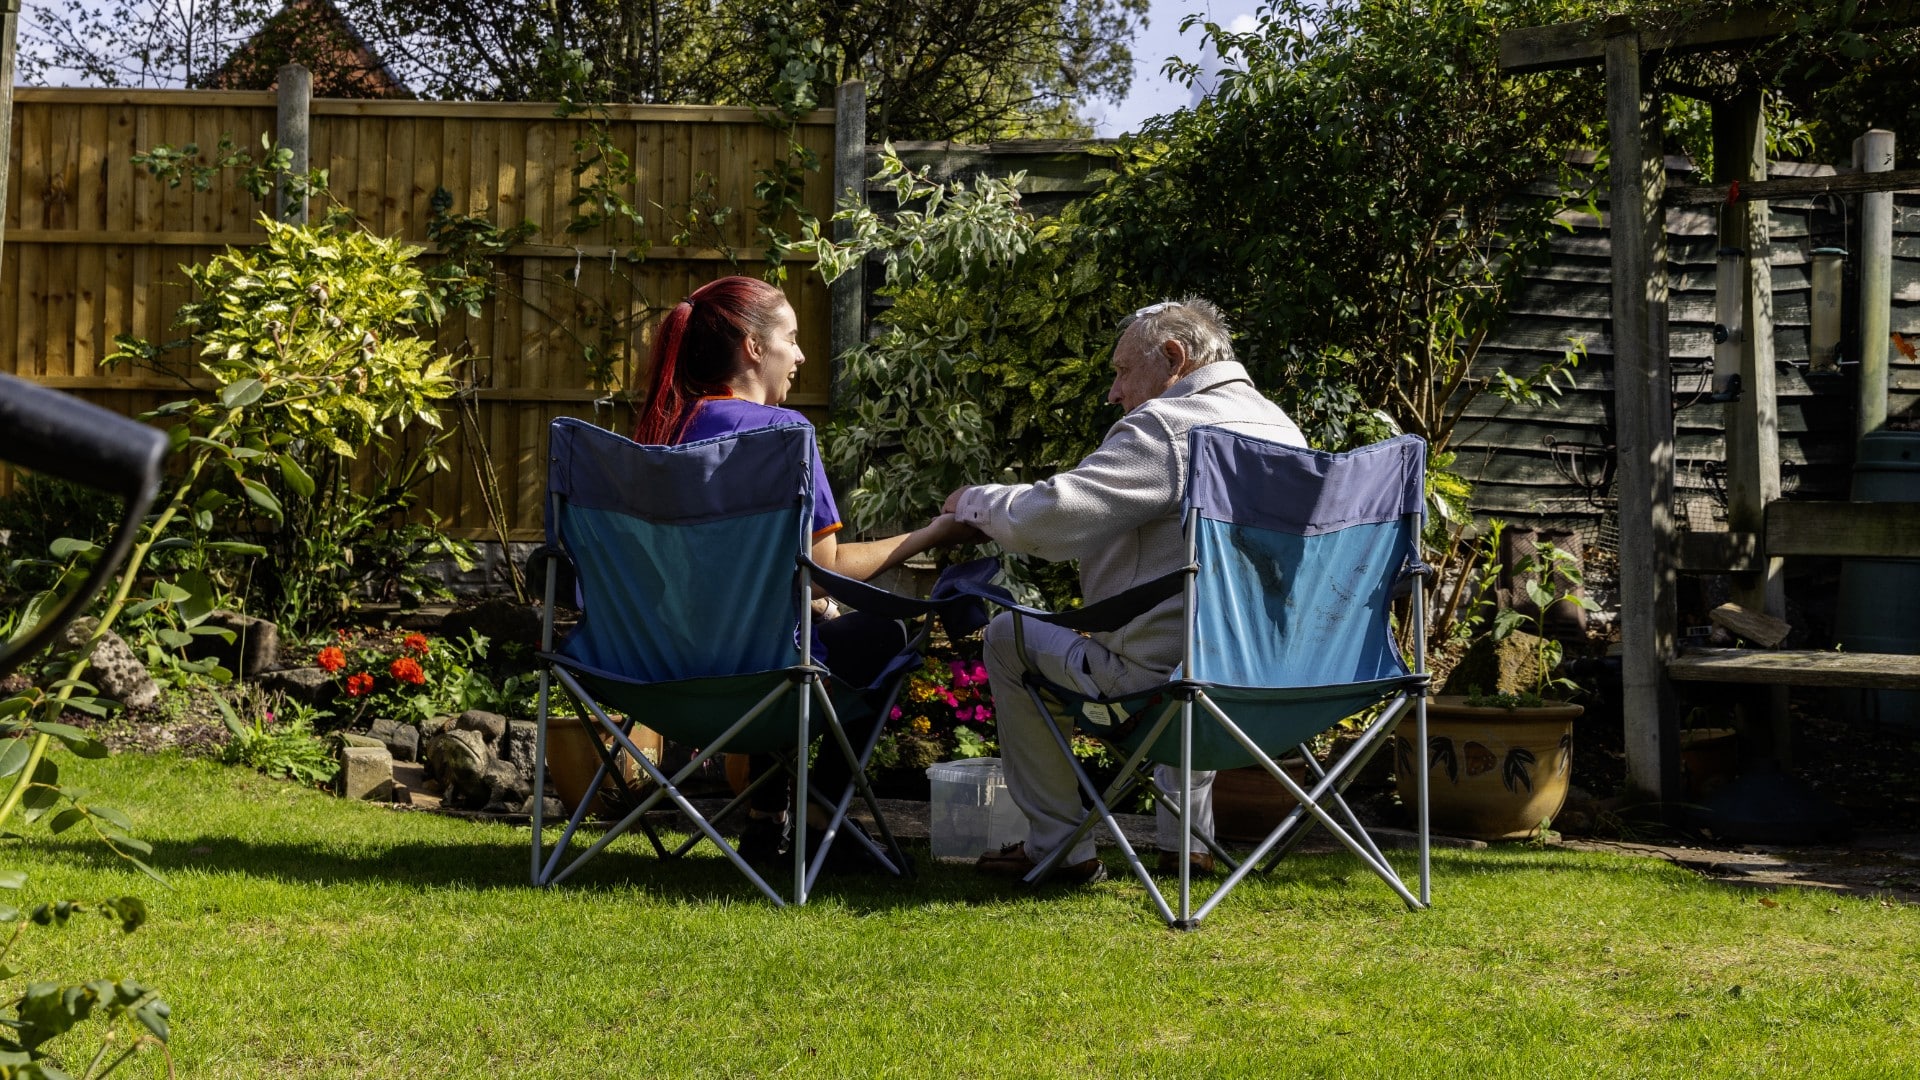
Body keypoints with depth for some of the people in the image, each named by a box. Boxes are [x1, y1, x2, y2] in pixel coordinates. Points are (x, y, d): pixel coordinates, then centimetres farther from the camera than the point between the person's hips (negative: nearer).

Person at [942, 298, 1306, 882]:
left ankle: (1059, 846, 15)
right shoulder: (1283, 427, 11)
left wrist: (972, 501, -1)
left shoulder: (1165, 427, -17)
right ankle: (1187, 840, 38)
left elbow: (1045, 518, -22)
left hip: (1164, 671, -9)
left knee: (1007, 636, 11)